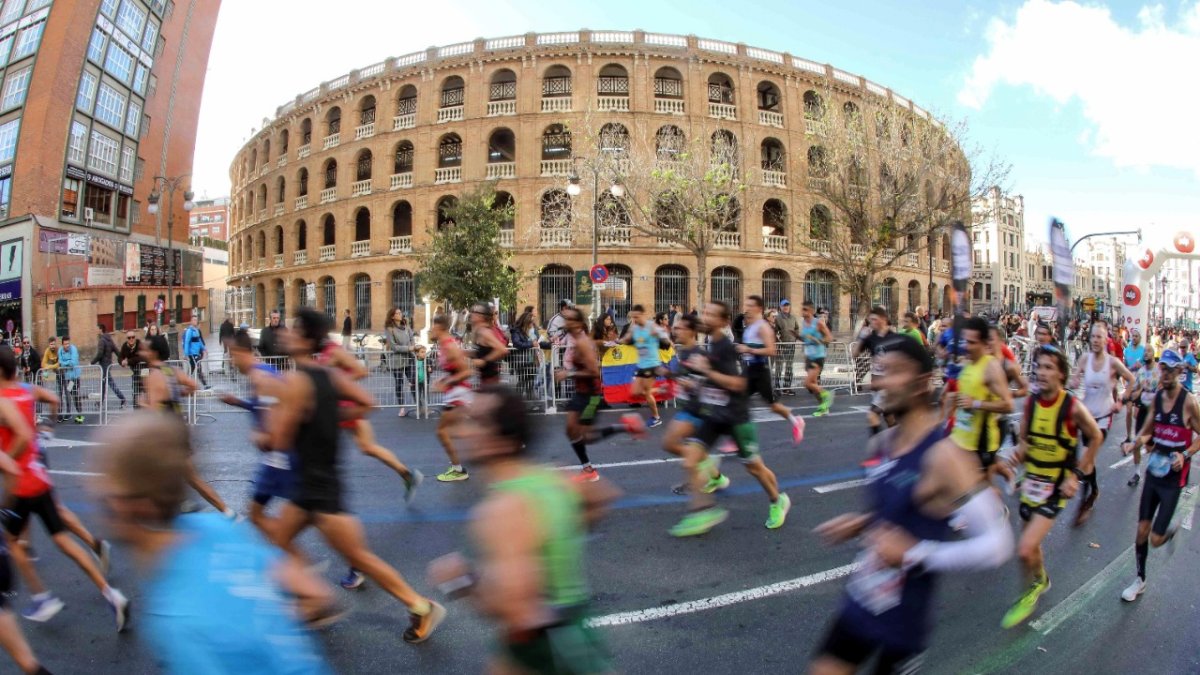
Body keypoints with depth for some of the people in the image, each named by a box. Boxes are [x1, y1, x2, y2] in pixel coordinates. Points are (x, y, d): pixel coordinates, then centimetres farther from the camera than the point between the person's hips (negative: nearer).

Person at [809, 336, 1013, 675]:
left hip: (902, 621, -6)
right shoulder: (882, 443, -1)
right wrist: (861, 523, 0)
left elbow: (996, 545, -27)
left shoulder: (941, 456, -25)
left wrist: (914, 555, -27)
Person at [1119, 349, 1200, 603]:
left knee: (1155, 539, -2)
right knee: (1141, 530, 8)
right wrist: (1139, 441, -7)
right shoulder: (1157, 397, 2)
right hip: (1154, 470, 5)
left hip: (1173, 475, -5)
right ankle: (1140, 580, 25)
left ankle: (1170, 532, 34)